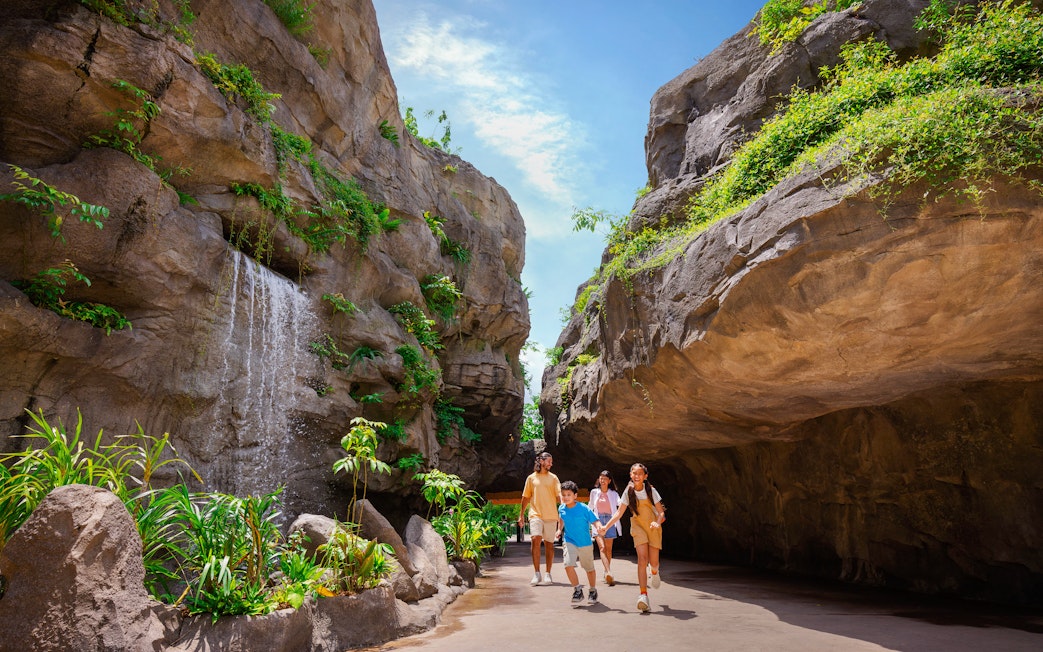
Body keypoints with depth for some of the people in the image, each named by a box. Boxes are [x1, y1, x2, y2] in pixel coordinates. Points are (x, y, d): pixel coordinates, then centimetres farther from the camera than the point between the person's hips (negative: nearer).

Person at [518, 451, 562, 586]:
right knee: (535, 540, -17)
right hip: (535, 514, -1)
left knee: (549, 544, 5)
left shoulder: (553, 477, 10)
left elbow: (559, 495, 1)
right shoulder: (531, 478, 10)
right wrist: (521, 515, 13)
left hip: (551, 515, 1)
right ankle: (537, 574, -11)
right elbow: (526, 497, 15)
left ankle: (547, 574, 15)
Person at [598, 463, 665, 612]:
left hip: (653, 527, 0)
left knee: (653, 562, 1)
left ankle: (655, 572, 39)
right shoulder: (629, 492, -5)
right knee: (642, 559, -18)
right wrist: (606, 526, -13)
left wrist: (658, 522, -27)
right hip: (638, 526, 0)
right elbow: (619, 512, -2)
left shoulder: (650, 490, -8)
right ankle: (643, 595, -20)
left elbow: (661, 512, -6)